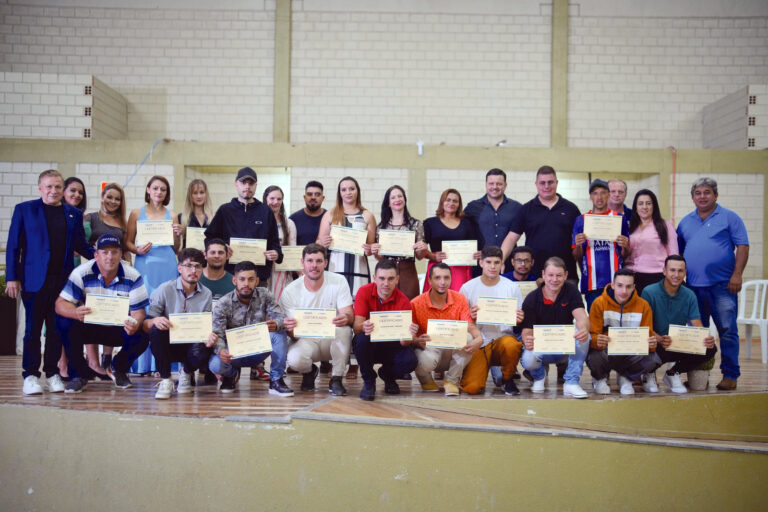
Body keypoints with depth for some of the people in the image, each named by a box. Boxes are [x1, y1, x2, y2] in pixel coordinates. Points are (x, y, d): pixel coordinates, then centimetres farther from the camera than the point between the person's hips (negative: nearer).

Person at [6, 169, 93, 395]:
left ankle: (52, 374, 16)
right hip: (34, 279, -2)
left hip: (63, 280, 3)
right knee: (33, 328, 1)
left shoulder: (74, 214, 13)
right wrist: (12, 277, -4)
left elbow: (81, 245, 15)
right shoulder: (24, 210, 5)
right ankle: (31, 376, 9)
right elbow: (13, 245, 3)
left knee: (57, 328, 6)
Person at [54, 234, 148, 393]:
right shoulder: (82, 273, -15)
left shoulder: (133, 277, -13)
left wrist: (135, 324, -39)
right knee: (65, 321, -30)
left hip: (117, 328, 1)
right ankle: (78, 374, -10)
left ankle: (118, 369, 9)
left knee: (140, 337, -28)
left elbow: (138, 311, -13)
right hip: (87, 327, 0)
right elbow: (60, 303, -20)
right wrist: (76, 312, -45)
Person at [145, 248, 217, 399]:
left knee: (201, 354, -33)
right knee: (157, 330, -33)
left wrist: (208, 335, -21)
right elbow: (145, 324, -8)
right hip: (168, 344, -1)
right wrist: (155, 321, -33)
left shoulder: (206, 294, 2)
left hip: (191, 345, 1)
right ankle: (165, 380, -15)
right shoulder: (165, 289, -5)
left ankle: (186, 372, 7)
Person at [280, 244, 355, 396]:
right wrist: (290, 328, -37)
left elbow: (349, 315, -16)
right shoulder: (290, 291, -9)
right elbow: (294, 334, -11)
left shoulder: (339, 282, -9)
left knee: (344, 328, -34)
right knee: (294, 359, -33)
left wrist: (345, 318, -43)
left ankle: (336, 379, -15)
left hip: (333, 338, 0)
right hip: (307, 340, 0)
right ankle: (309, 372, 8)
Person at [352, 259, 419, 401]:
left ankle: (387, 375, 11)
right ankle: (368, 381, -6)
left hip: (391, 346, 1)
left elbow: (403, 342, -17)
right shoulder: (364, 292, -12)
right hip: (370, 344, 0)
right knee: (362, 339, -35)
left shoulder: (403, 301, -14)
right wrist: (364, 327, -45)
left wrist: (408, 337, -42)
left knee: (410, 361, -29)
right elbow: (356, 326, -20)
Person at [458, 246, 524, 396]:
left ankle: (507, 379, -4)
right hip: (479, 343, 0)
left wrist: (519, 320, -14)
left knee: (511, 345, -38)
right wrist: (470, 317, -18)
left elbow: (519, 320, 9)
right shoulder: (468, 288, 1)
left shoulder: (512, 288, 4)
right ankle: (486, 368, 18)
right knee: (472, 388, -21)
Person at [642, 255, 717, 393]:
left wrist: (707, 340, -28)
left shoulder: (689, 296, 4)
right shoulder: (649, 292, -10)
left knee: (710, 350, -20)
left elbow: (697, 326, -3)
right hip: (656, 343, -4)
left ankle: (673, 372, 5)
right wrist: (660, 339, -37)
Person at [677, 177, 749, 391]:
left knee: (727, 331, -5)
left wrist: (737, 274, -13)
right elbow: (678, 252, 19)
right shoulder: (686, 221, 15)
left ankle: (730, 375, 1)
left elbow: (743, 246, -3)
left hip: (722, 285, -4)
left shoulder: (729, 217, 3)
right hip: (693, 285, 5)